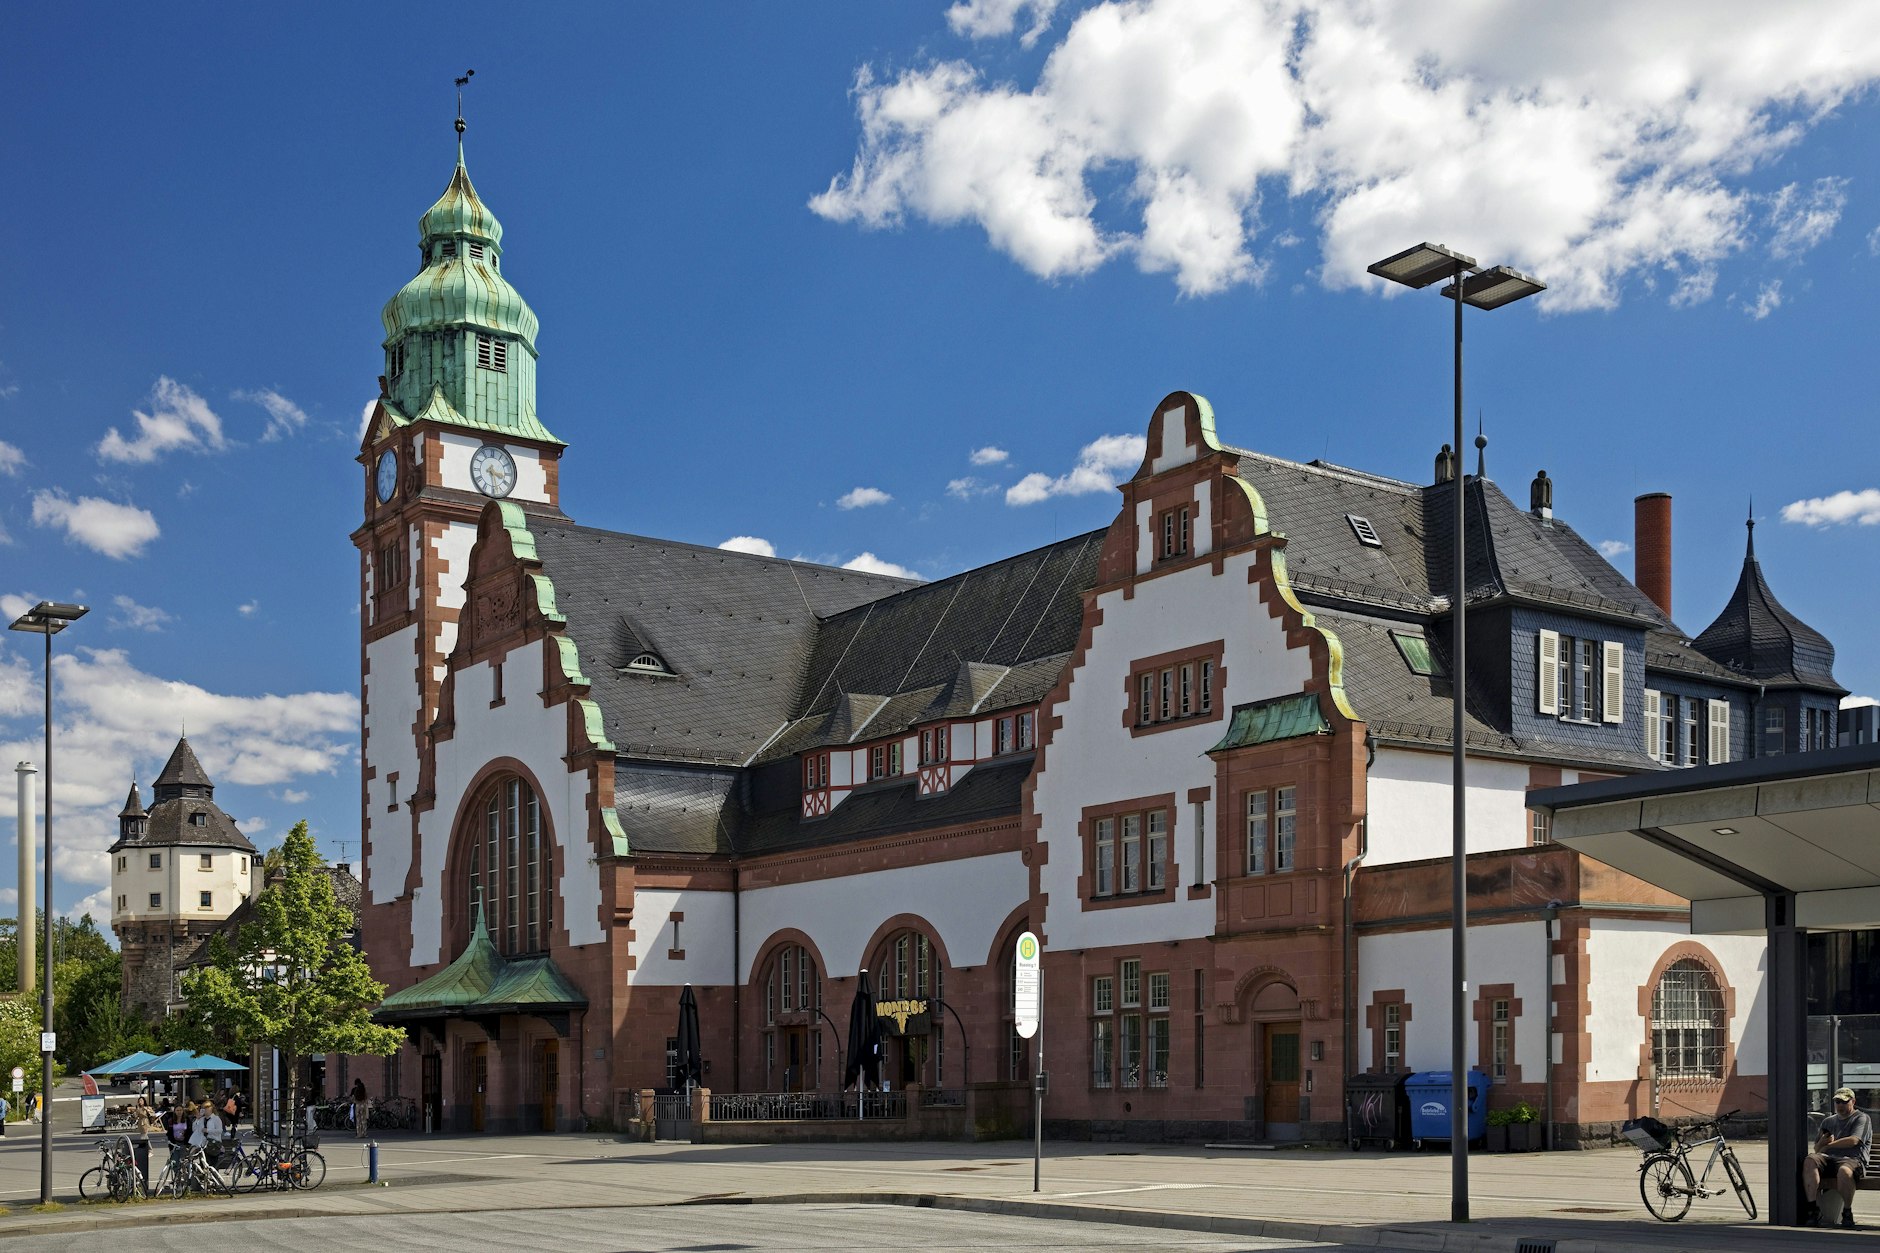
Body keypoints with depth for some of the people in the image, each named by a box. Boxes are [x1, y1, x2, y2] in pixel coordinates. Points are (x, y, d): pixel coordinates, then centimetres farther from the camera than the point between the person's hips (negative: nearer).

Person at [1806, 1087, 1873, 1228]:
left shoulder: (1861, 1118, 13)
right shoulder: (1828, 1121, 30)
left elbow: (1853, 1141, -5)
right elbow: (1816, 1149, 26)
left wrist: (1828, 1145, 3)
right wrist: (1822, 1141, 2)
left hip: (1852, 1159, -5)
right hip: (1828, 1158, 5)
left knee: (1844, 1170, -42)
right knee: (1809, 1161, -31)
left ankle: (1847, 1212, -21)